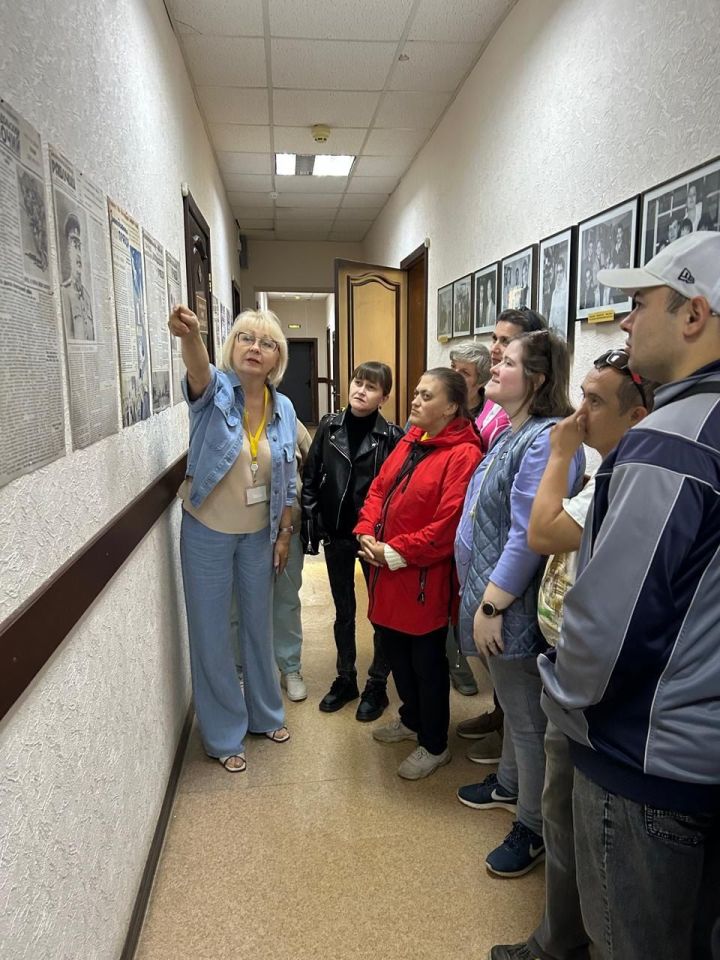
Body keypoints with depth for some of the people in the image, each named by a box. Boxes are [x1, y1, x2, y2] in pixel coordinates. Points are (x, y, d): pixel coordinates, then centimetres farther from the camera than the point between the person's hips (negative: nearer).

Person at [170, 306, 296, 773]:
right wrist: (190, 337, -61)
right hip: (207, 531, -3)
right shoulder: (216, 390, -14)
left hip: (258, 533, 4)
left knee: (259, 625, 18)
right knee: (213, 634, 7)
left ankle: (266, 713, 40)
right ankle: (224, 736, 26)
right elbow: (199, 372, -40)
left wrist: (285, 533, 4)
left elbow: (287, 482, 4)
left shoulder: (284, 408, -3)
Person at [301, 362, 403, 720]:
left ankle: (377, 684, 27)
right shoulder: (329, 426, 0)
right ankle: (345, 679, 33)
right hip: (336, 535, 3)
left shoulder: (391, 436, -10)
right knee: (343, 611, 17)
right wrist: (310, 528, -1)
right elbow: (310, 478, 2)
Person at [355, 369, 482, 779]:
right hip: (388, 574, 8)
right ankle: (412, 719, 45)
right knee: (396, 650, 21)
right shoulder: (410, 442, 10)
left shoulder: (462, 455, -18)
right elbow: (379, 487, 13)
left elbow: (448, 524, -24)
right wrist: (367, 533, -3)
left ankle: (435, 746, 28)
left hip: (424, 579, -8)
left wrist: (397, 553, -19)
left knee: (427, 662, 8)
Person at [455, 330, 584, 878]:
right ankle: (510, 785, 45)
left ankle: (535, 829, 25)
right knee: (514, 703, 25)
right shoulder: (512, 434, 10)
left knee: (528, 714, 7)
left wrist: (490, 605, -21)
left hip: (514, 606, -9)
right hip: (491, 595, 9)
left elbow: (527, 537, -26)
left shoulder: (547, 440, -21)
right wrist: (480, 596, 18)